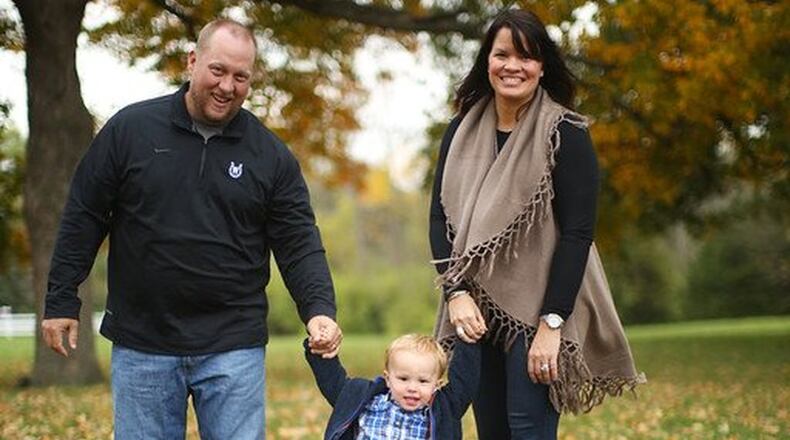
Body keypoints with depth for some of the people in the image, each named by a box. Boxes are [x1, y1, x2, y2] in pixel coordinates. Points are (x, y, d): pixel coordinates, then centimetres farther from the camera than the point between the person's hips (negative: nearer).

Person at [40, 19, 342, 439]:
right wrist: (60, 301, 2)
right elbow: (84, 218, 4)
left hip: (234, 349, 0)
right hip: (140, 346, 0)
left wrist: (319, 309, -16)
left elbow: (299, 244, 1)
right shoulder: (130, 128, 0)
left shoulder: (271, 155, 2)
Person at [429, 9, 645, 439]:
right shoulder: (462, 131, 7)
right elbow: (440, 217, 6)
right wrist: (456, 293, -8)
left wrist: (551, 322, -17)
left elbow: (578, 234, -12)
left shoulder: (566, 134, -7)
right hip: (475, 308, 5)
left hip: (537, 307, -5)